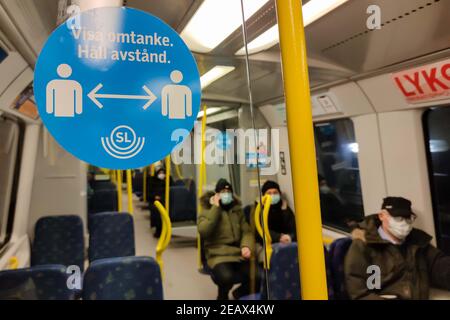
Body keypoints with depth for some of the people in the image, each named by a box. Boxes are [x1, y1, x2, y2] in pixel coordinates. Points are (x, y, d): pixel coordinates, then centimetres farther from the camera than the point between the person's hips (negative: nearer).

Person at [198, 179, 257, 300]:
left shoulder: (237, 209, 14)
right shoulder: (207, 210, 2)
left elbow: (246, 231, 10)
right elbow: (203, 232, -17)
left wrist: (246, 246, -12)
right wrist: (216, 208, -15)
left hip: (239, 253, 4)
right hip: (219, 255, -4)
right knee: (226, 277, -34)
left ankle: (240, 293, 17)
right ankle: (223, 294, 7)